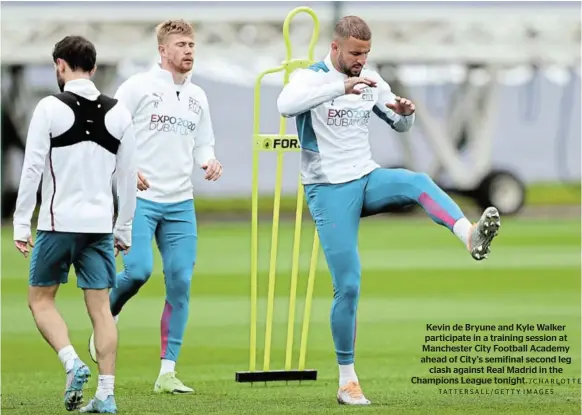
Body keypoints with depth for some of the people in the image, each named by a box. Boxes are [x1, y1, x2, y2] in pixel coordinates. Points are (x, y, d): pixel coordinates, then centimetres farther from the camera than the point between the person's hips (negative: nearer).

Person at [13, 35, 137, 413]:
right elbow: (128, 176, 10)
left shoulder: (51, 108, -7)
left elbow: (33, 167, -9)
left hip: (59, 222, -4)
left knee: (41, 299, 11)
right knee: (100, 307, 5)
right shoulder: (119, 113, 6)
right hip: (100, 224, 4)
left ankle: (73, 364, -10)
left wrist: (21, 224, -4)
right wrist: (124, 230, 17)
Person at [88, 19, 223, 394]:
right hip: (140, 199, -5)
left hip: (181, 204, 5)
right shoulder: (138, 87, -4)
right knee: (139, 270, -21)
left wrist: (210, 162, -1)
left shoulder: (197, 97, 13)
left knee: (181, 283, -2)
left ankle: (167, 372, 2)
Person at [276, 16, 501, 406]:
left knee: (418, 183, -28)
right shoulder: (310, 78, -11)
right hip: (329, 189, -4)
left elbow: (400, 125, 13)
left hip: (367, 179, 4)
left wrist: (405, 111, -12)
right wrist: (341, 86, -43)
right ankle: (347, 381, 4)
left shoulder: (369, 79, 6)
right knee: (348, 284, -7)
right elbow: (285, 105, -34)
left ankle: (472, 236, -54)